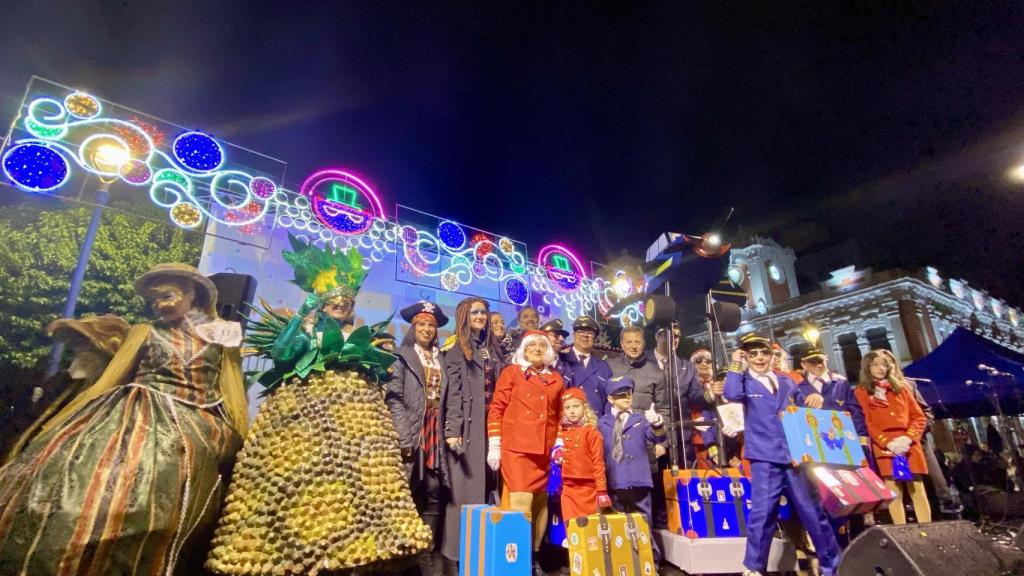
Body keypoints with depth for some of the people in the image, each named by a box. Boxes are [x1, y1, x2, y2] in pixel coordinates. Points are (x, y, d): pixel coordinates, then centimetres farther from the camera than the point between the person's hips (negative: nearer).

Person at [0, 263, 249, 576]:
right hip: (140, 419, 1)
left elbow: (232, 392, 10)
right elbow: (110, 378, 13)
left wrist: (234, 437, 4)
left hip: (196, 430, -1)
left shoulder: (221, 336, 9)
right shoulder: (144, 332, 13)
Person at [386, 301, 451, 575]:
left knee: (434, 495, 4)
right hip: (412, 432, -4)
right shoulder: (403, 357, 3)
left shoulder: (441, 359, 16)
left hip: (435, 433, 4)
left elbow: (446, 399, 10)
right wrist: (404, 437, -15)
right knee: (411, 495, 1)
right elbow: (393, 398, -6)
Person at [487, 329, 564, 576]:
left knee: (540, 504, 11)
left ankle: (534, 556, 24)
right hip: (516, 448, -4)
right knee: (520, 503, -7)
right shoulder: (511, 372, 3)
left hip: (545, 450, 4)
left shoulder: (556, 379, 14)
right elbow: (496, 409, -1)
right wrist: (494, 445, -6)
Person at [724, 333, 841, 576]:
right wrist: (736, 365, -10)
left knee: (812, 509, 10)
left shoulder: (786, 382, 17)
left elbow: (803, 409, 24)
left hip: (795, 454, 4)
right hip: (765, 457, -4)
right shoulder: (745, 382, 3)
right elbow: (731, 394, -19)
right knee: (763, 511, -7)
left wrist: (813, 400, 2)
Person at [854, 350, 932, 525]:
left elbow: (918, 416, 11)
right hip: (884, 447, -3)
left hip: (910, 444, 3)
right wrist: (888, 442, -13)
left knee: (918, 491, 3)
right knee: (895, 493, -3)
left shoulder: (901, 386, 16)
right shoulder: (861, 391, 6)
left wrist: (909, 437, -6)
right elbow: (867, 423, 0)